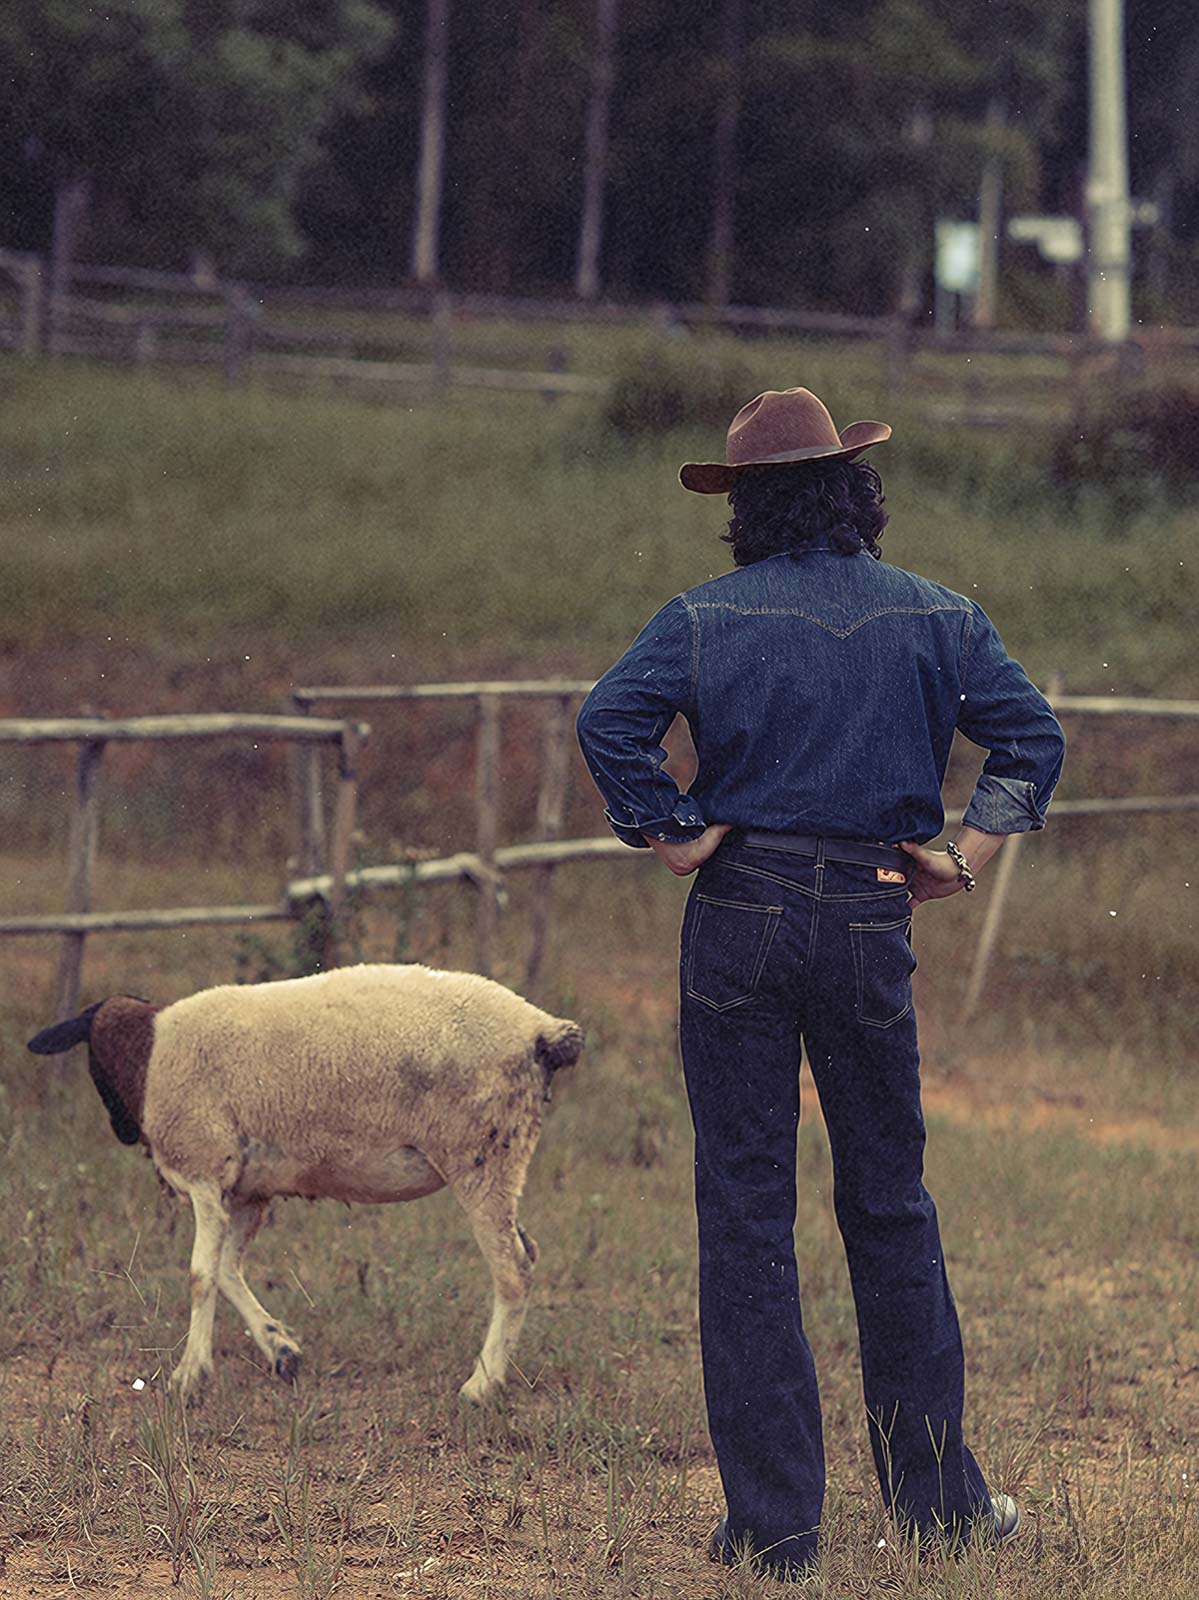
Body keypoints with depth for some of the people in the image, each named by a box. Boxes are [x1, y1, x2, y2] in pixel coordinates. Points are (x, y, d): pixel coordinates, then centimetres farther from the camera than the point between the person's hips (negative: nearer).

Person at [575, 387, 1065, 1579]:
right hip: (872, 917, 2)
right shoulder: (934, 617, 4)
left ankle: (772, 1520, 2)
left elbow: (608, 722, -16)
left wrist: (672, 839, -8)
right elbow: (1032, 736, -1)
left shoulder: (707, 618, -3)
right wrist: (966, 857, 2)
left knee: (745, 1212, 3)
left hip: (740, 912, -2)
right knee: (889, 1205, 14)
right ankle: (936, 1495, 17)